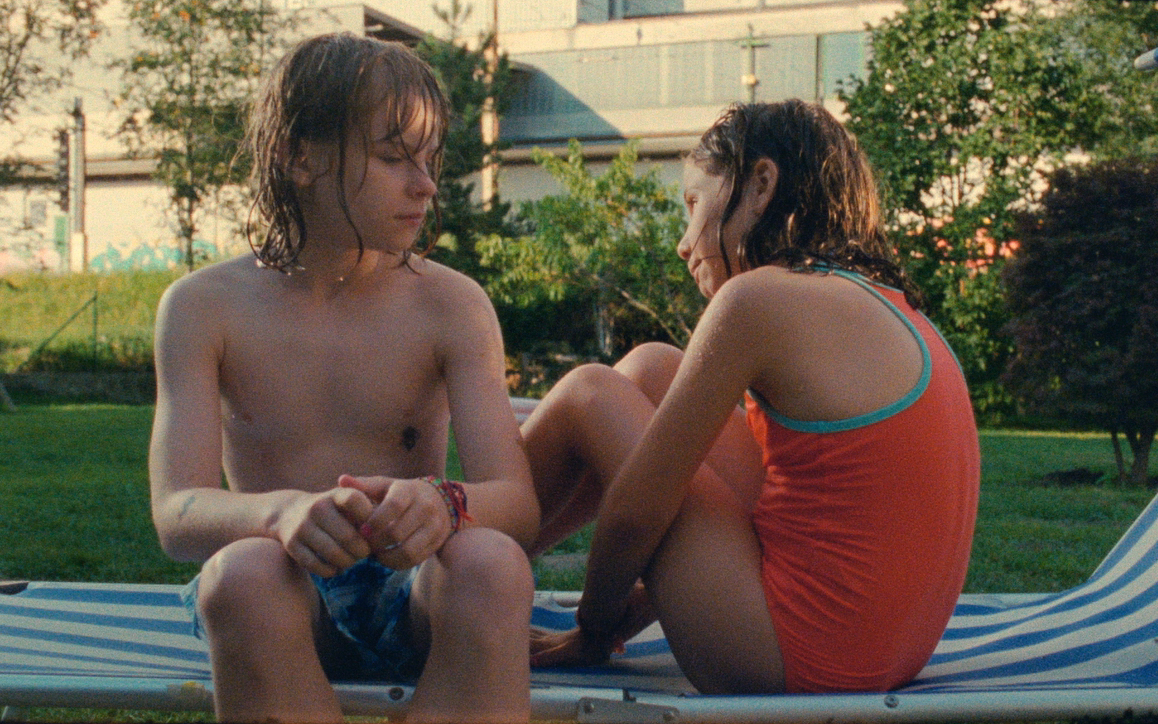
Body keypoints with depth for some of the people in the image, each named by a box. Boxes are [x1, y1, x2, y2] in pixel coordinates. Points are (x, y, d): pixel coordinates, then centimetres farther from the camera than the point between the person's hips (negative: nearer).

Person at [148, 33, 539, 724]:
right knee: (243, 572, -35)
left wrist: (440, 505, -35)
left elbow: (519, 504, -9)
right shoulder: (204, 306, -1)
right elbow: (177, 513, -12)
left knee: (492, 562, -33)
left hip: (418, 597, 1)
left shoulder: (452, 305, 0)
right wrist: (284, 511, -36)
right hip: (285, 611, 0)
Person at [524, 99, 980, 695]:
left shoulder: (762, 299, -16)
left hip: (803, 658, -9)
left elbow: (635, 511, -12)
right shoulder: (883, 301, 11)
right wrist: (632, 614, 20)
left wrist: (596, 623, 7)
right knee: (651, 369, 14)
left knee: (588, 393, 2)